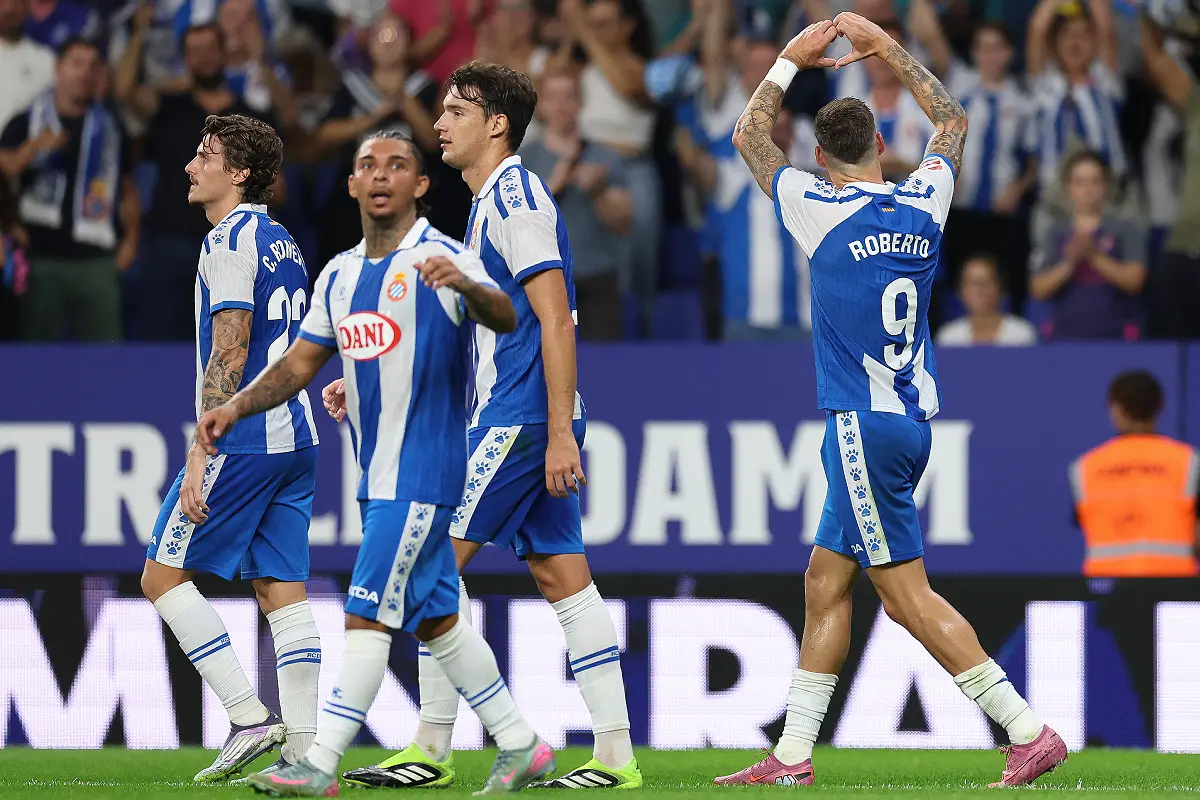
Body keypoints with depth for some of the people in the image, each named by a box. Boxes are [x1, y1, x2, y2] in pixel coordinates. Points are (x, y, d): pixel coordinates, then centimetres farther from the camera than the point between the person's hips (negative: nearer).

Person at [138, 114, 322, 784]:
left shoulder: (230, 241, -11)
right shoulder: (283, 244, 17)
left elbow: (229, 355, -17)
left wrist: (201, 453, -18)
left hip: (244, 442, -9)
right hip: (295, 438, 9)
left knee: (164, 574, -2)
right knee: (282, 589, 6)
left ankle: (250, 717, -8)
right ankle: (303, 749, 1)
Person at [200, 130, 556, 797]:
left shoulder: (442, 259, -10)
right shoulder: (340, 275, 13)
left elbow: (505, 318, -27)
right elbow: (301, 363, 18)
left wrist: (465, 286, -49)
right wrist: (236, 408, 2)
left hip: (423, 468, -8)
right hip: (381, 471, 8)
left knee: (369, 615, -10)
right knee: (435, 617, 13)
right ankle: (521, 746, 21)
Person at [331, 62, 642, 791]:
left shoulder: (516, 196, -12)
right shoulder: (492, 203, 20)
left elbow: (555, 320, -18)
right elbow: (468, 335, 26)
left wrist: (559, 432, -22)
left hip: (522, 416, -10)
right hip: (509, 414, 10)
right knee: (563, 574, 5)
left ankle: (433, 748, -6)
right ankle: (615, 754, 2)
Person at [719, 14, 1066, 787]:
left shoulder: (824, 209, -10)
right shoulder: (924, 204, 5)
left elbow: (750, 135, 5)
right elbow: (953, 120, 25)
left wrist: (794, 57, 15)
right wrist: (883, 46, 28)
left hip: (864, 427, -8)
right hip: (912, 420, 8)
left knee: (908, 593, -7)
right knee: (825, 580, 13)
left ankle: (1028, 730, -13)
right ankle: (793, 756, 15)